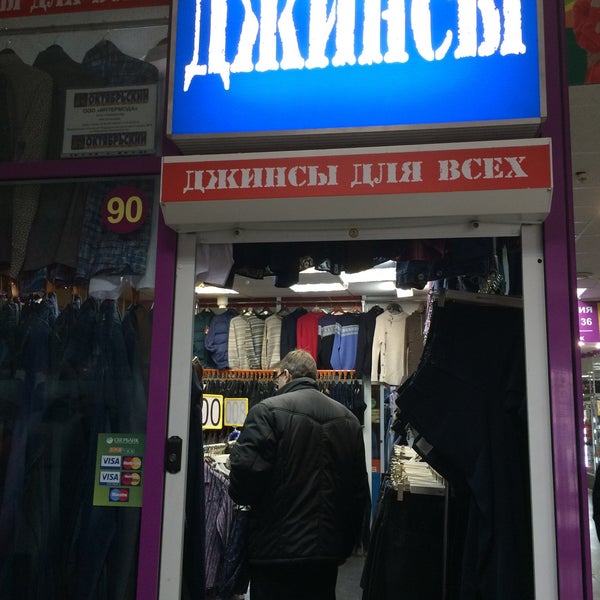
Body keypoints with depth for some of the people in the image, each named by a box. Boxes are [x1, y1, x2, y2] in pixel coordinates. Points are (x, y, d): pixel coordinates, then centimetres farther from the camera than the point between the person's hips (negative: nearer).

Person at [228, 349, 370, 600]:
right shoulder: (349, 419, 7)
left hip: (277, 553, -5)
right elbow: (360, 492, 9)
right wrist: (346, 546, 17)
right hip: (328, 553, 5)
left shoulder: (267, 411, -10)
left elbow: (245, 473, -18)